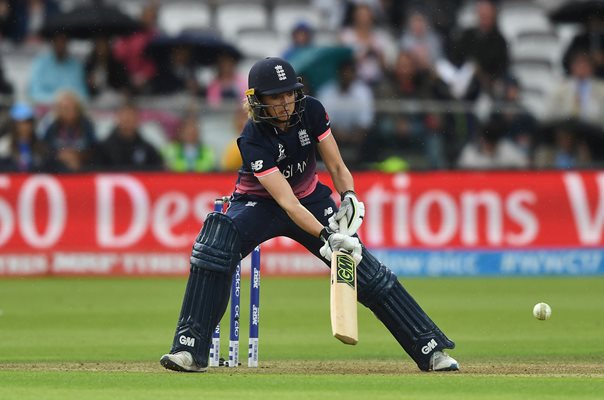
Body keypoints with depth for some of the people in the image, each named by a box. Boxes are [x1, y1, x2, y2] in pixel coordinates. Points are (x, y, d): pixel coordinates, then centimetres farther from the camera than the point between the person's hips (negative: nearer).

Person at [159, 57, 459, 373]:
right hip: (259, 204, -4)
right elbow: (287, 202, -36)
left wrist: (349, 199, -28)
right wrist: (327, 237, -47)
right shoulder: (253, 140, -29)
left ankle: (430, 349, 2)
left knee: (367, 271, -5)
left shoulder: (311, 111, -17)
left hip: (311, 199, 4)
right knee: (215, 245, -33)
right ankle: (191, 350, -31)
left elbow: (337, 167, -7)